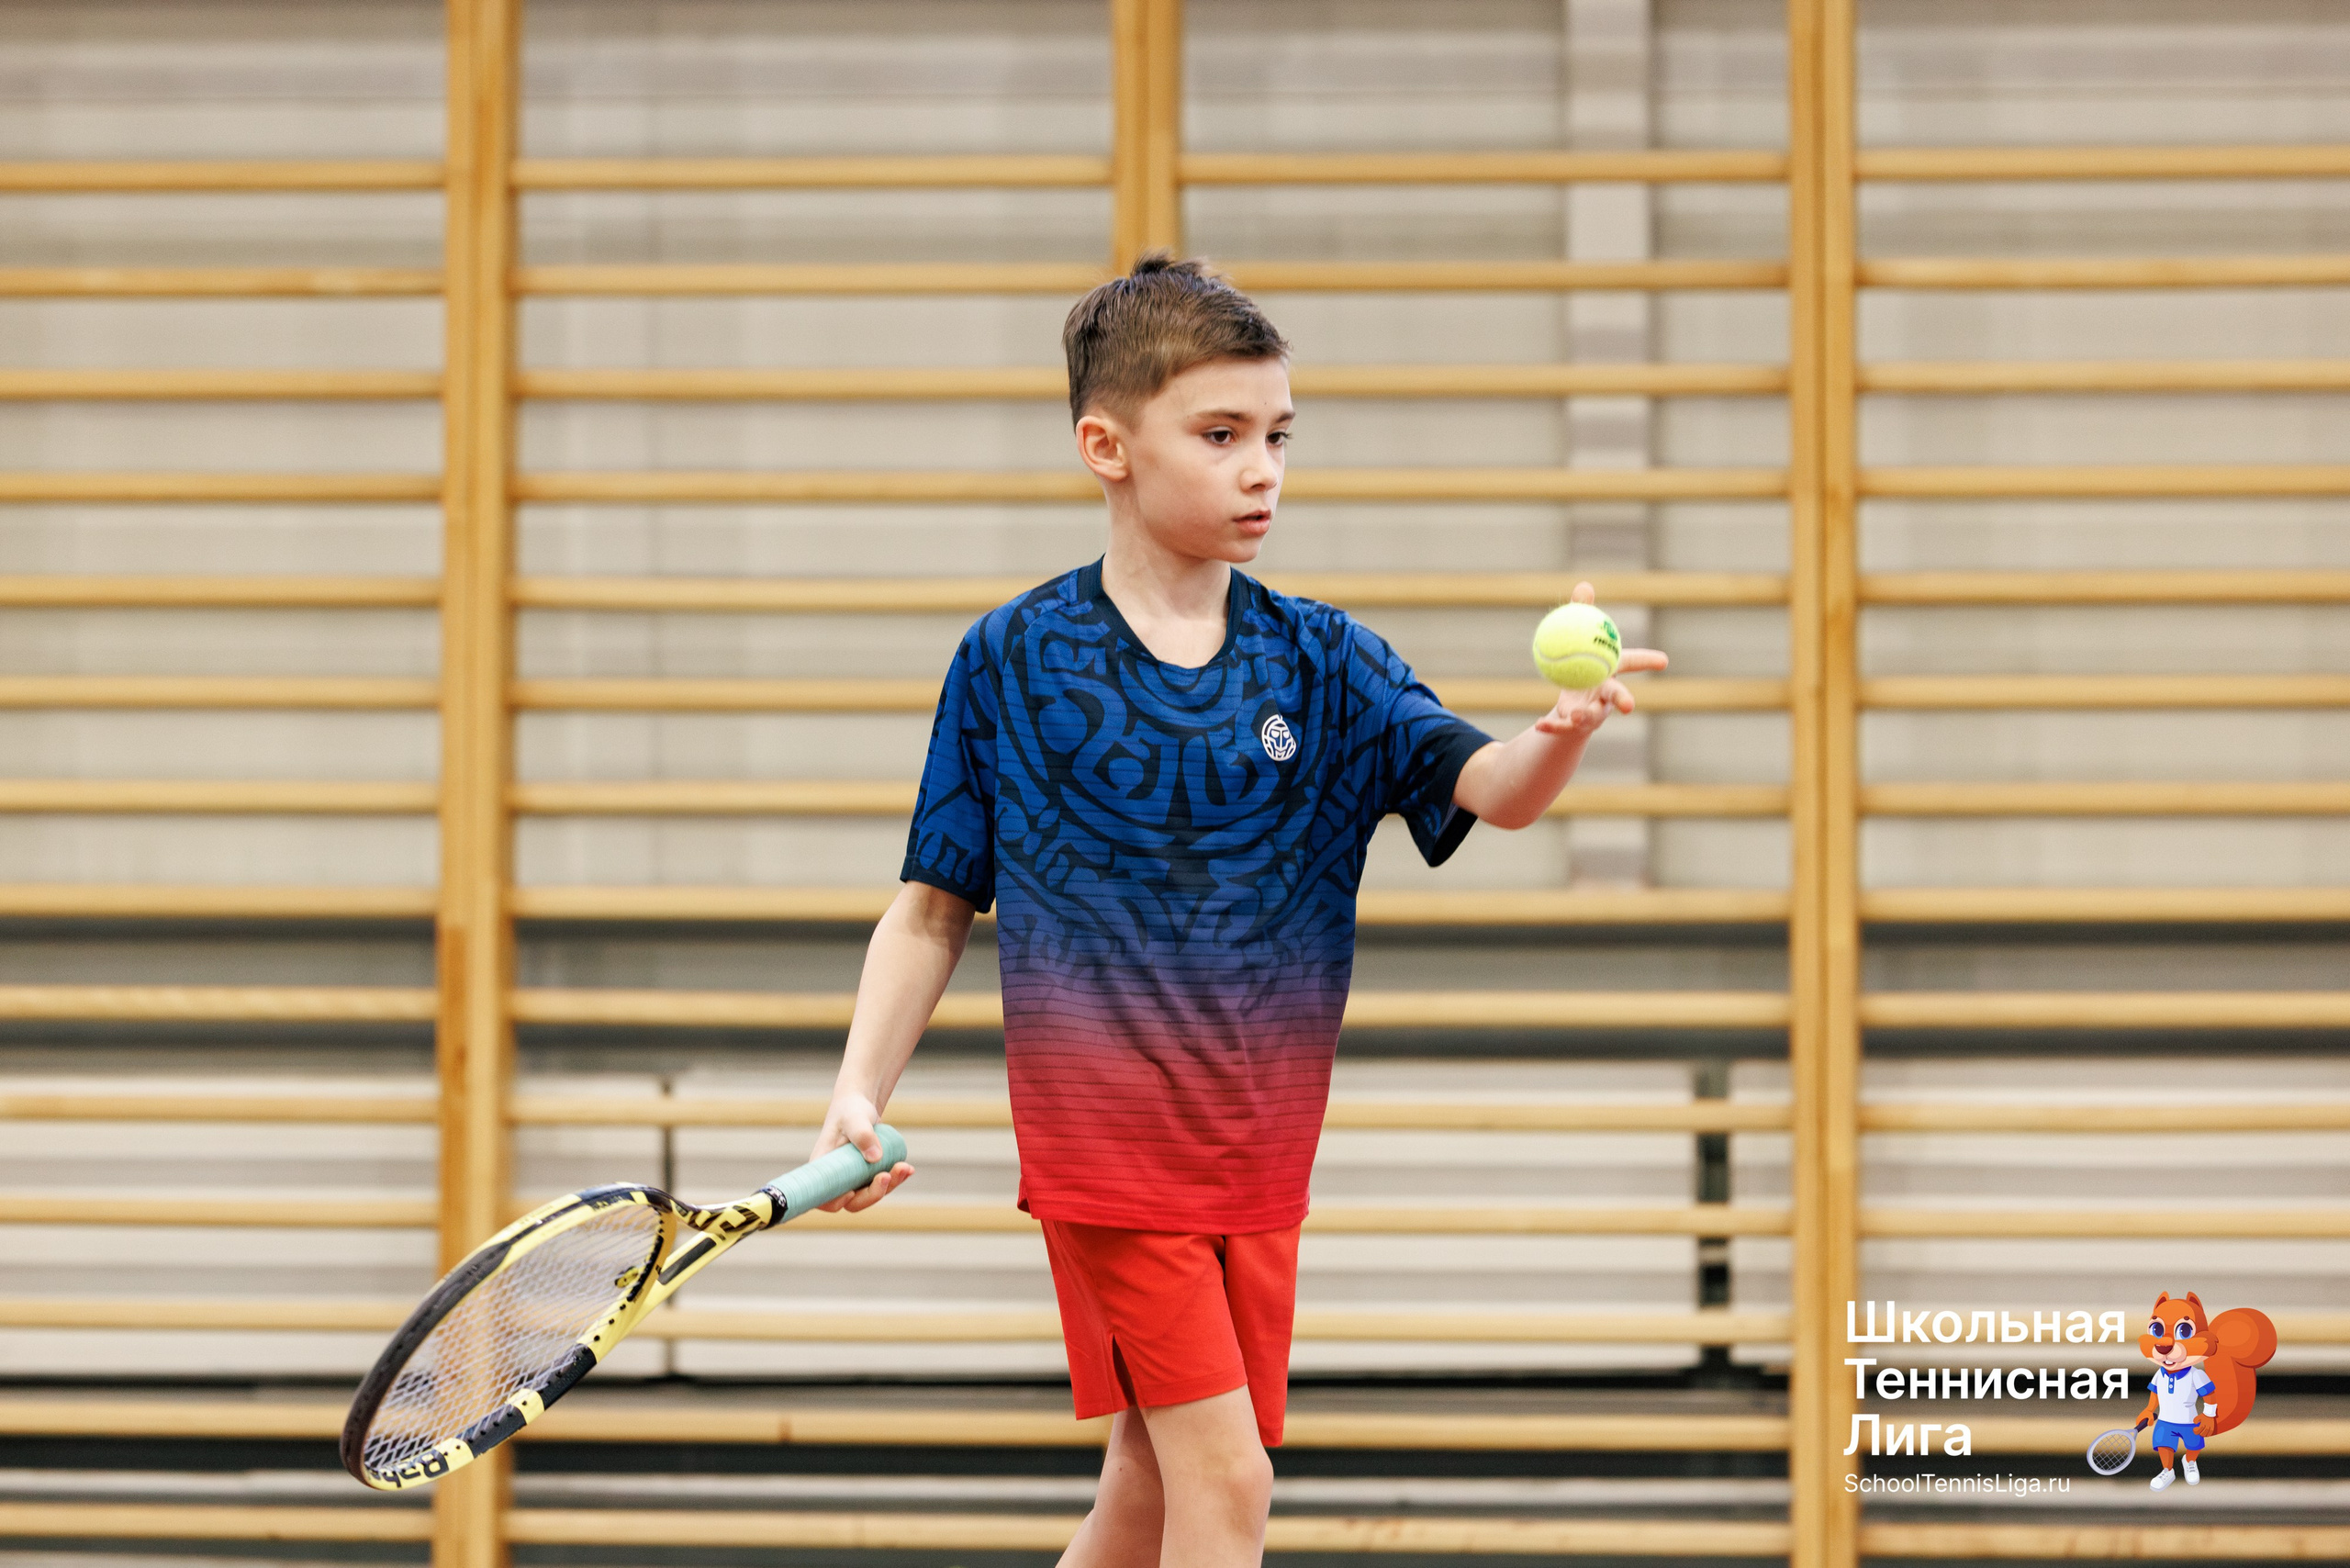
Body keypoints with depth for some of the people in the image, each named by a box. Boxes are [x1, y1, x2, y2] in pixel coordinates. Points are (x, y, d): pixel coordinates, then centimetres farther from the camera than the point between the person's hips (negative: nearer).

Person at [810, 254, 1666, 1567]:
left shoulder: (1321, 663, 3)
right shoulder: (1011, 661, -2)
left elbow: (1487, 790, -11)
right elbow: (934, 912, 4)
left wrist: (1563, 736, -34)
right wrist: (859, 1094, -7)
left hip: (1259, 1161, 4)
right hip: (1106, 1146, -4)